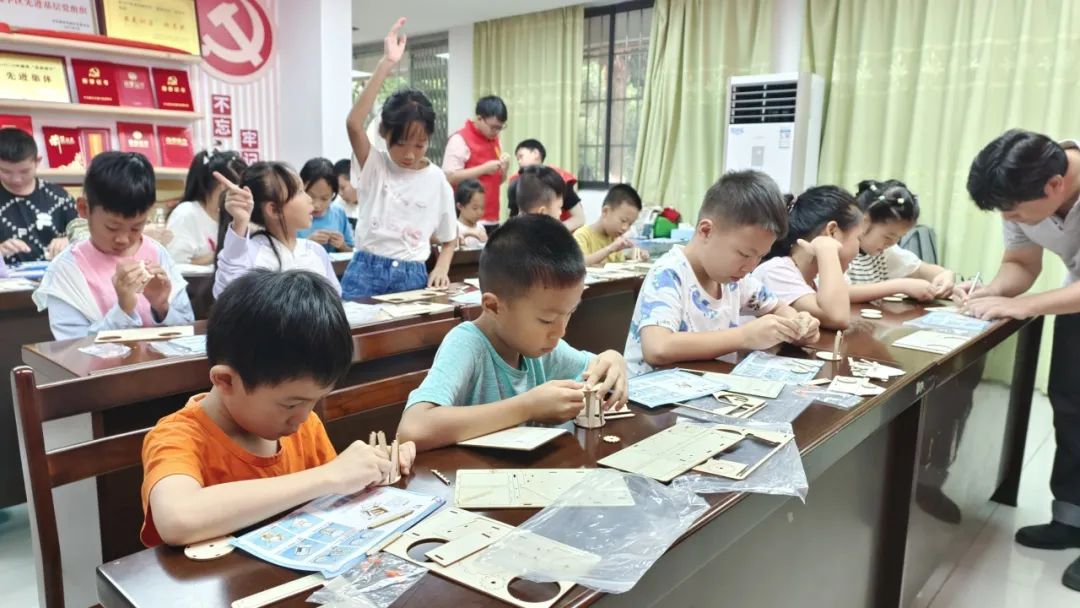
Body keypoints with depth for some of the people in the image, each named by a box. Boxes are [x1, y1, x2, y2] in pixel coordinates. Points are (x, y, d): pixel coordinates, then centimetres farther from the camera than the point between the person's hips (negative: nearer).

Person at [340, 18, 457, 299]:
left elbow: (449, 240, 10)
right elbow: (353, 123, -23)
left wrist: (441, 269, -11)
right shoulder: (374, 166, -3)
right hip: (366, 271, -1)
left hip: (412, 276, 1)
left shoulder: (437, 180, 1)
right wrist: (386, 65, -27)